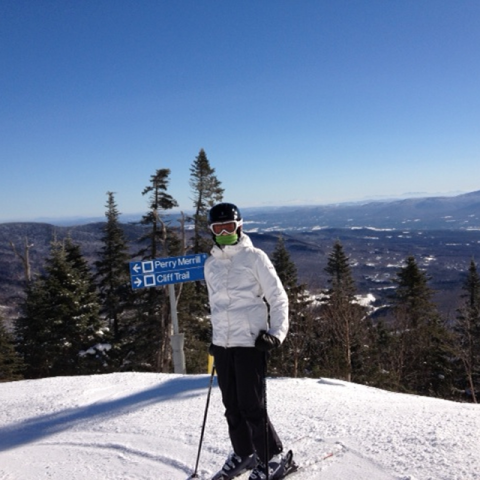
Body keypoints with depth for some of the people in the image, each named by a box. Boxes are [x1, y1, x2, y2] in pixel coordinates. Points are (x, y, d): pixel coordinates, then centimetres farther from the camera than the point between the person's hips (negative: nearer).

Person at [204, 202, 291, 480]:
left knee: (252, 406, -3)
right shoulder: (211, 265, 12)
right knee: (232, 405, 12)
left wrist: (277, 332, -13)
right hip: (222, 343, 5)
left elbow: (278, 297, -3)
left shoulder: (254, 257, -4)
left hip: (251, 342, -5)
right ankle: (243, 454, 32)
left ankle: (272, 456, 19)